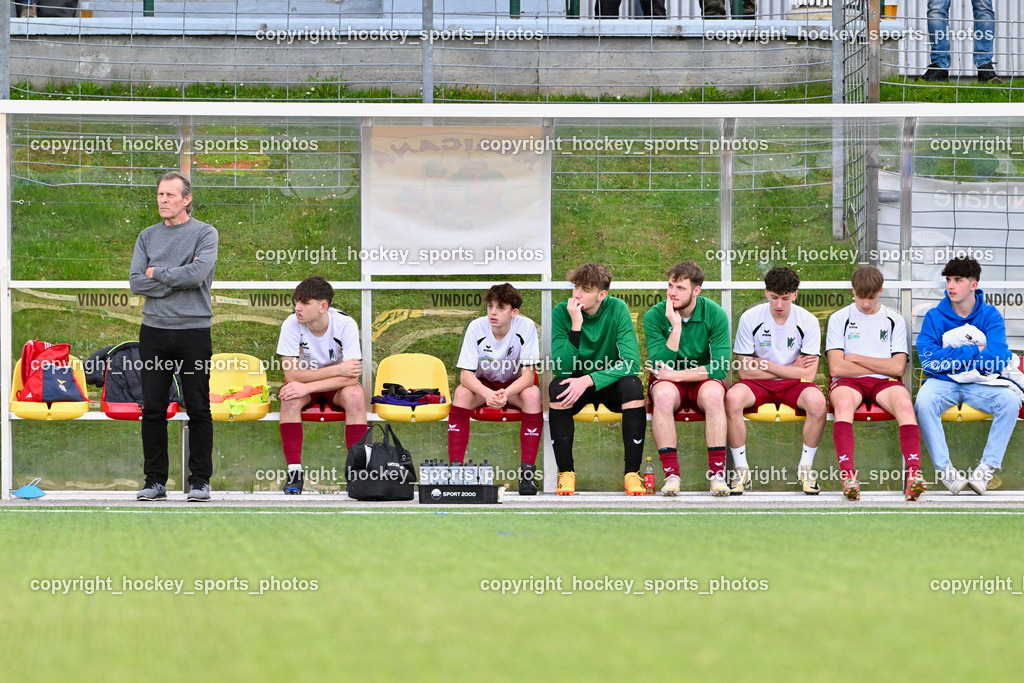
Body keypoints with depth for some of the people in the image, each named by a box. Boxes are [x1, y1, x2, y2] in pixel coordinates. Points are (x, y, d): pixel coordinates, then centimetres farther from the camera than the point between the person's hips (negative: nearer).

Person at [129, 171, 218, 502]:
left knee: (198, 409, 0)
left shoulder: (205, 233, 1)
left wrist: (157, 273, -4)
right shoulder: (147, 236, 12)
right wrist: (178, 279, -7)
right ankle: (155, 480, 10)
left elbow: (197, 273, -15)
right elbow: (136, 282, 0)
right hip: (154, 331, 4)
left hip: (193, 330, -4)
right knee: (153, 409, 4)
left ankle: (200, 480, 6)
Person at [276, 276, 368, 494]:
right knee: (290, 397, -33)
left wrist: (306, 387, -36)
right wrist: (337, 370, -28)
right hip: (306, 385, 1)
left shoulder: (345, 325, -23)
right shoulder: (292, 325, -21)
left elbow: (351, 378, -28)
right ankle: (294, 471, -30)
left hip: (336, 386, 0)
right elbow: (291, 374, -23)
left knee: (355, 394, -33)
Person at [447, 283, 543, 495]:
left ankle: (527, 471, -29)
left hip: (516, 385, -1)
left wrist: (506, 393, -44)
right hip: (483, 385, 1)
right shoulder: (476, 327, -19)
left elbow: (528, 375, -23)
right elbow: (465, 375, -21)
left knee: (533, 394, -33)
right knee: (461, 392, -31)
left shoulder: (526, 327, -21)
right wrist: (487, 394, -42)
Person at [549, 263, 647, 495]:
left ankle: (632, 472, -23)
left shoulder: (617, 309, -15)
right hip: (576, 384, 0)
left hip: (610, 383, 0)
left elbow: (631, 363, -23)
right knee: (556, 388, -32)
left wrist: (589, 380, -33)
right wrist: (576, 326, -32)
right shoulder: (561, 312, -14)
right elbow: (561, 368, -21)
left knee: (633, 386, -32)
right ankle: (566, 471, -20)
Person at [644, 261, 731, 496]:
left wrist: (677, 374, -18)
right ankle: (671, 473, -33)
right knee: (663, 395, -35)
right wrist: (675, 327, -23)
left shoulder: (715, 314, -9)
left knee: (713, 393, -35)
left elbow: (720, 368, -14)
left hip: (702, 380, 0)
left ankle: (717, 472, -32)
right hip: (669, 382, 0)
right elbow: (660, 366, -16)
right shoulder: (655, 316, -8)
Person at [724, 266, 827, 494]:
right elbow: (745, 371, -7)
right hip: (758, 384, 0)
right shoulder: (750, 319, -7)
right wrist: (792, 369, -7)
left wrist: (767, 365, -11)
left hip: (793, 384, 0)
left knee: (817, 401, -34)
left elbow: (808, 374, -9)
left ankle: (805, 467, -14)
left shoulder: (808, 322, -6)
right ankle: (741, 468, -19)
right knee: (733, 397, -34)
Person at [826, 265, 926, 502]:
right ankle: (848, 475, -52)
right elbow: (836, 367, -2)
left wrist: (857, 359, 1)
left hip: (885, 383, 1)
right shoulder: (839, 319, 10)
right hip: (848, 383, -1)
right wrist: (881, 366, 1)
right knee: (843, 403, -39)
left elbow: (897, 367, 3)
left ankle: (913, 473, -48)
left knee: (905, 404, -34)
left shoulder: (894, 320, 15)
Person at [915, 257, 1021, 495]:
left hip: (979, 385, 1)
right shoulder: (934, 317, 1)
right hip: (942, 383, -1)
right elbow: (928, 359, -13)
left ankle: (987, 467, -25)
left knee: (1010, 401, -28)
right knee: (924, 403, -34)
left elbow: (998, 360, -12)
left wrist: (955, 357, -12)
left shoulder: (990, 315, 2)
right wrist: (974, 351, -12)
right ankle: (944, 469, -28)